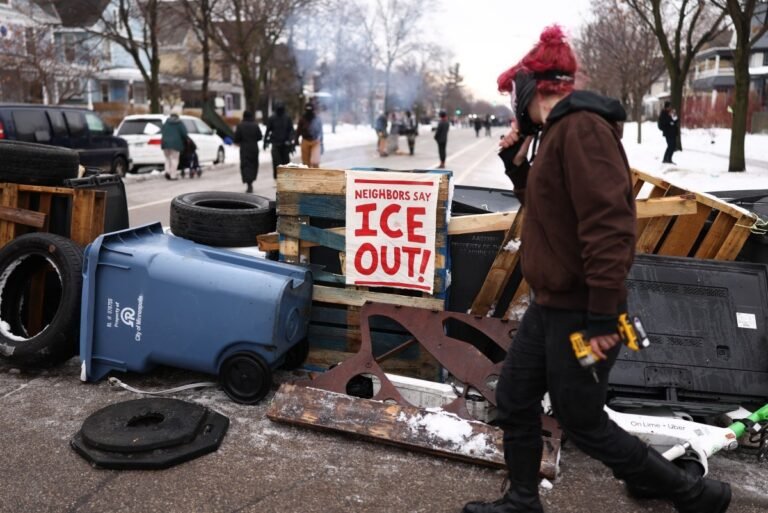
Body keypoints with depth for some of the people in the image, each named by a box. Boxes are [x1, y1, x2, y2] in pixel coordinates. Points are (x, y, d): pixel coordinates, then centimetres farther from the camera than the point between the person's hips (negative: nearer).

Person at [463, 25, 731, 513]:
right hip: (551, 305, 10)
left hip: (579, 312, -10)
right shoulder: (560, 130, 12)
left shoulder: (582, 125, -20)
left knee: (583, 423, 5)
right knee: (514, 400, 16)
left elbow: (608, 223, -27)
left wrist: (602, 316, -26)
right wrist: (516, 164, 10)